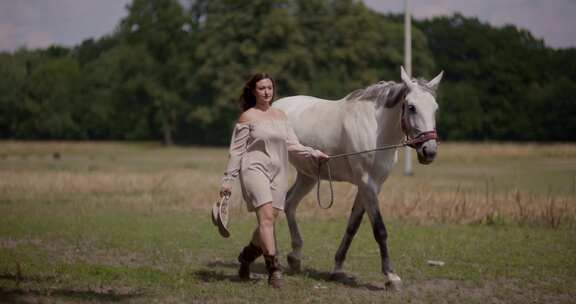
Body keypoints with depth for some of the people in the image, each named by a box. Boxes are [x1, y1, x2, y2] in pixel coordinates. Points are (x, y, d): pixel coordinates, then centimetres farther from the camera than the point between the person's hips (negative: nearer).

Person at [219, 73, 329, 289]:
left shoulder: (281, 116, 15)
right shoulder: (247, 117, 0)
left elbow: (292, 146, 14)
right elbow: (236, 150, 0)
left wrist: (313, 154, -2)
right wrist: (228, 179, -3)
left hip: (278, 173, 6)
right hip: (255, 169, -6)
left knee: (269, 221, 7)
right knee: (266, 216, -19)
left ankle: (247, 255, 31)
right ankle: (273, 268, -23)